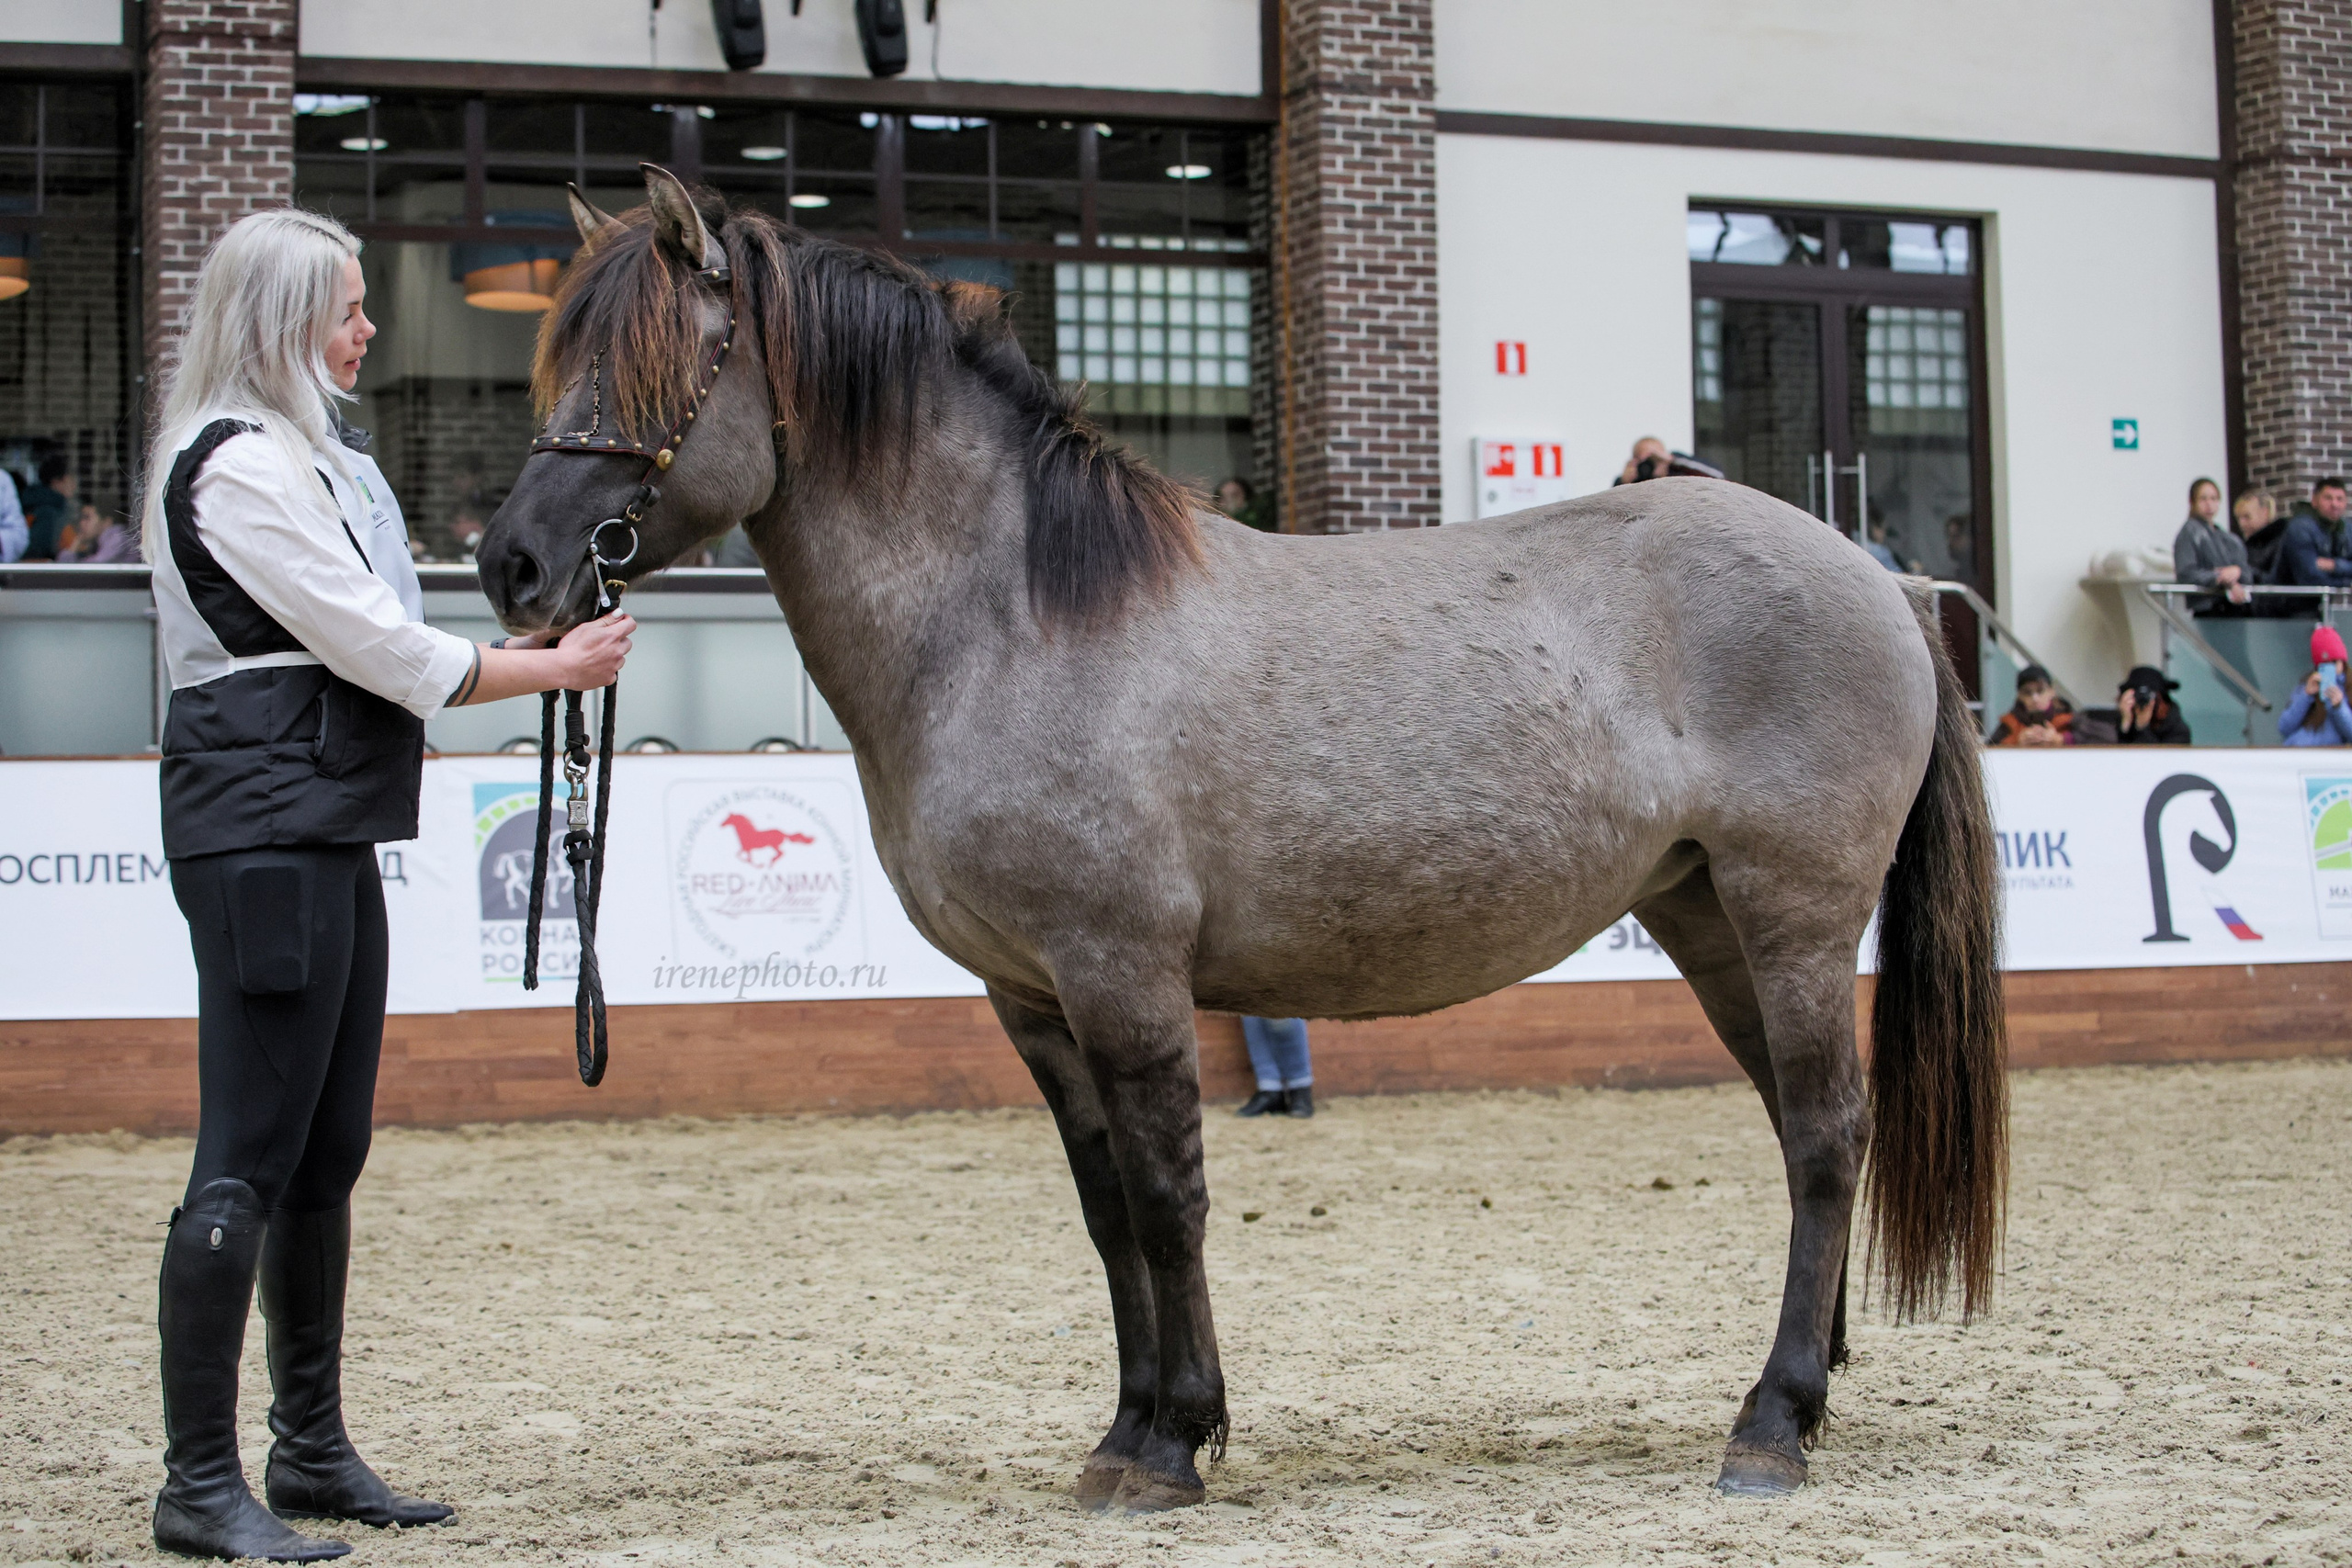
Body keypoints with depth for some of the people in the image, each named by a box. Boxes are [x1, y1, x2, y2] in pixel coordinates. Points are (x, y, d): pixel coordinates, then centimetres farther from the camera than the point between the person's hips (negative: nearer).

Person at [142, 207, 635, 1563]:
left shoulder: (309, 457, 20)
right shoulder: (238, 464, -12)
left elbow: (364, 645, 21)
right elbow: (375, 645, -14)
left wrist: (525, 650, 9)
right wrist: (555, 670, -5)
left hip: (328, 827, 11)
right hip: (263, 824, -11)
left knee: (329, 1155, 13)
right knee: (249, 1159, -8)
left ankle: (313, 1451, 22)